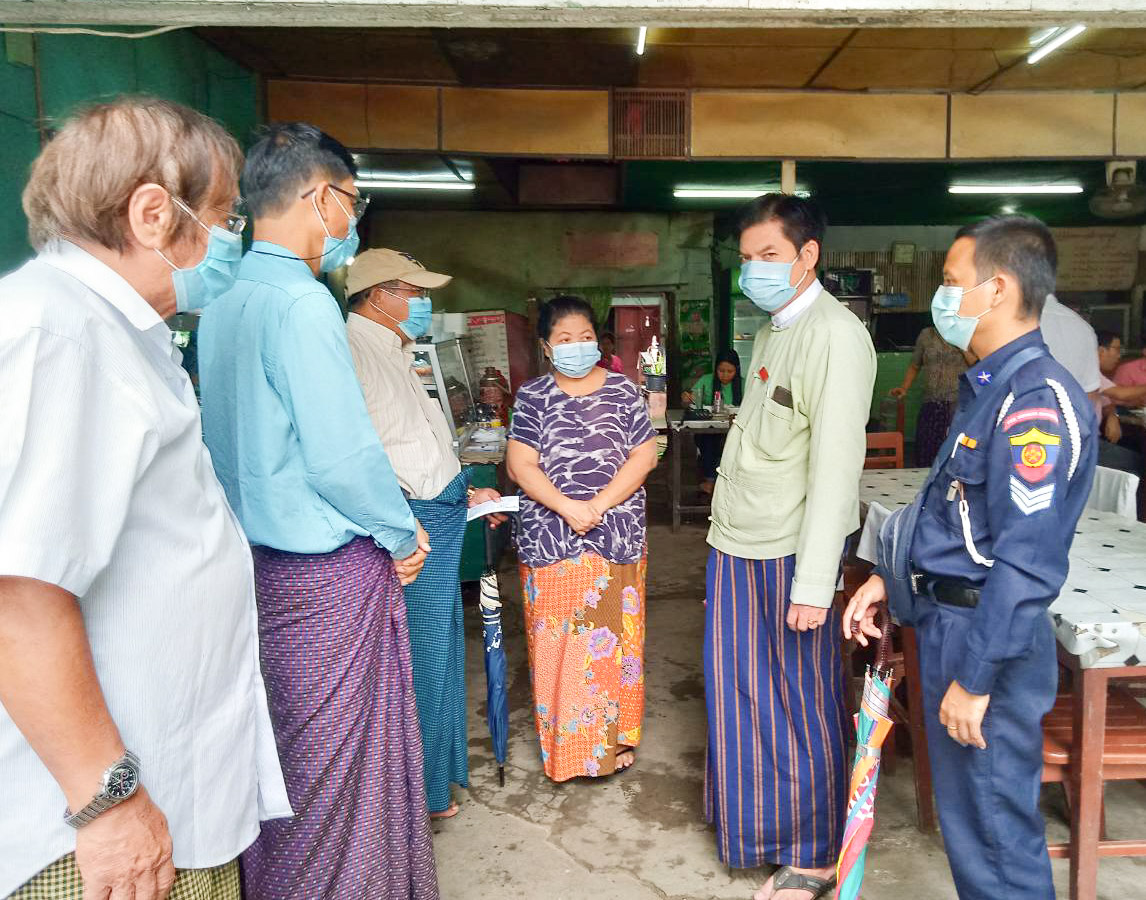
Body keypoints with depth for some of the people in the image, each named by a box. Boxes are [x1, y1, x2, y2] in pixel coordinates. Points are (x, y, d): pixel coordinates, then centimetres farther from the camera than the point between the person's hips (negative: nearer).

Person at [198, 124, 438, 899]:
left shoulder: (224, 301, 10)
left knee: (283, 749, 20)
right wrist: (404, 535, -7)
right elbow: (343, 455, -22)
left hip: (258, 558, 9)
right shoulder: (303, 302, -18)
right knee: (337, 756, 5)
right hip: (328, 567, -9)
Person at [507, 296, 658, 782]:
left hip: (617, 537, 0)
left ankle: (616, 736, 23)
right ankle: (563, 741, 19)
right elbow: (520, 464, -4)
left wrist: (599, 505, -15)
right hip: (549, 540, 0)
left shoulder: (623, 391, 4)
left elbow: (644, 456, -3)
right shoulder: (532, 396, 4)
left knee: (614, 637, 7)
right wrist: (567, 507, -17)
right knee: (556, 642, 4)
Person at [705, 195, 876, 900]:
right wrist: (728, 535, 16)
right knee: (744, 695, 18)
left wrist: (814, 583, -23)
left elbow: (836, 466, -21)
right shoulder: (773, 331, 13)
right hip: (739, 548, 8)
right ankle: (757, 829, 38)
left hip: (790, 554, -8)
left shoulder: (836, 338, -15)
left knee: (801, 707, 6)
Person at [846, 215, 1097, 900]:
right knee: (966, 813, 23)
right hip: (948, 617, 10)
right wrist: (887, 579, 15)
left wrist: (975, 678, -23)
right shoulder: (992, 386, 11)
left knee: (995, 828, 5)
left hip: (988, 637, -10)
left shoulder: (1038, 400, -21)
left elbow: (1026, 561, -25)